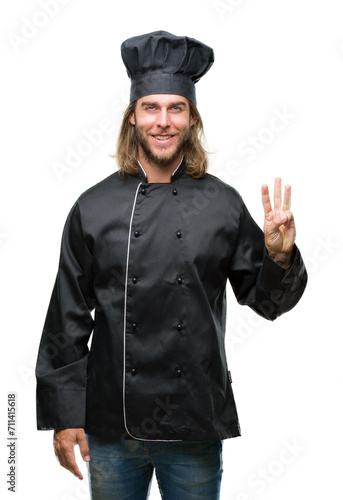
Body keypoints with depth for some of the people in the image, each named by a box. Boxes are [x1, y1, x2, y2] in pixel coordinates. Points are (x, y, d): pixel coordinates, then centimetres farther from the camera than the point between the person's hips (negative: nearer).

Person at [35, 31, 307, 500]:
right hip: (111, 424, 1)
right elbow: (68, 319, 1)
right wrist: (64, 414, 0)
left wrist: (280, 257, -16)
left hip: (196, 426, 0)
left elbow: (264, 300, 4)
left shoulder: (223, 205, -1)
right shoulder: (94, 207, -2)